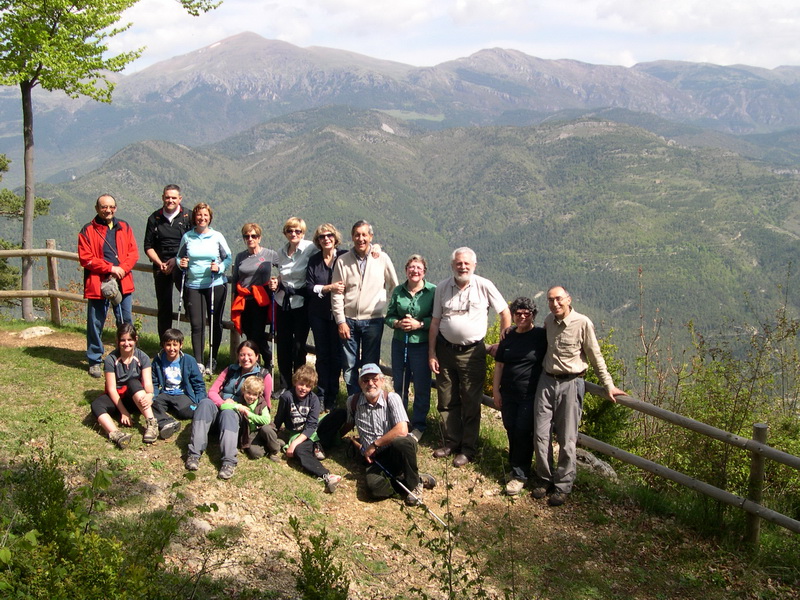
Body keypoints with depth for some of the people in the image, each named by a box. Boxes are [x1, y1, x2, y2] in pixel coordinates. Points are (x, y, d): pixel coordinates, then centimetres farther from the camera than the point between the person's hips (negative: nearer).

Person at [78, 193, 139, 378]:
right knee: (95, 324, 4)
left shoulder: (124, 228, 11)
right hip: (97, 284, -3)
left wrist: (122, 269, -11)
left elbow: (133, 253, 5)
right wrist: (110, 268, -13)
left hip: (122, 283, 3)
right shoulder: (88, 230, 0)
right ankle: (95, 361, 15)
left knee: (126, 322, 7)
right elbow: (85, 258, -7)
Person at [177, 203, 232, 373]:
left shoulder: (217, 236, 2)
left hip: (216, 284, -1)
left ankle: (212, 359, 21)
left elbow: (228, 258, 4)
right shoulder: (187, 237, 6)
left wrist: (220, 268, -14)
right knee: (197, 324, -4)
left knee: (215, 322, 6)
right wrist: (181, 263, -5)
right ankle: (198, 362, 0)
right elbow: (179, 256, 16)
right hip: (193, 286, 1)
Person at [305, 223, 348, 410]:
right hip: (318, 313, 2)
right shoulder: (314, 260, 5)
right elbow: (309, 287, -2)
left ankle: (332, 398, 11)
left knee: (336, 354, 2)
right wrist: (329, 288, -15)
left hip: (338, 312, -2)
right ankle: (322, 395, 15)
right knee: (322, 354, 7)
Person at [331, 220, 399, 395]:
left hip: (373, 320, -1)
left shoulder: (382, 259, -1)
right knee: (349, 366, 6)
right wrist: (341, 321, -5)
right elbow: (337, 295, -1)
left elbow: (394, 287, 9)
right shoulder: (343, 261, 0)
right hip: (348, 321, 1)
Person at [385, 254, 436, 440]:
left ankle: (418, 426, 19)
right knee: (399, 384, 15)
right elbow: (389, 316, 9)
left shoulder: (433, 291, -7)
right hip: (399, 343, 4)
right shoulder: (398, 291, 5)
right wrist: (398, 323, -11)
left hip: (422, 344, -4)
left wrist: (419, 324, -19)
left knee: (421, 386, 3)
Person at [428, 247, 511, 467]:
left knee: (471, 403, 4)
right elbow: (435, 322, 4)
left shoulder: (484, 286, -8)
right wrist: (432, 353, 2)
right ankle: (451, 442, 25)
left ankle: (468, 449, 15)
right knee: (447, 401, 10)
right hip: (445, 350, 3)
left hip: (472, 352, -3)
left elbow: (505, 313, 0)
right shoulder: (442, 288, 1)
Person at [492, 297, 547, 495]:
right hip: (508, 394, 4)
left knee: (523, 432, -4)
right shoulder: (508, 337, 8)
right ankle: (515, 465, 26)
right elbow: (499, 365, 11)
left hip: (531, 395, -4)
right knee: (511, 431, 8)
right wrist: (496, 390, 6)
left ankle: (520, 475, 6)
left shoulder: (541, 336, -5)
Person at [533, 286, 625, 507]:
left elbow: (595, 357, -4)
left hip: (570, 384, -4)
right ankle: (544, 479, 21)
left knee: (567, 439, 1)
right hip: (546, 381, 4)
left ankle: (562, 486, 14)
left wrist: (609, 385, -3)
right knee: (541, 434, 3)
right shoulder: (549, 321, 5)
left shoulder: (582, 323, -11)